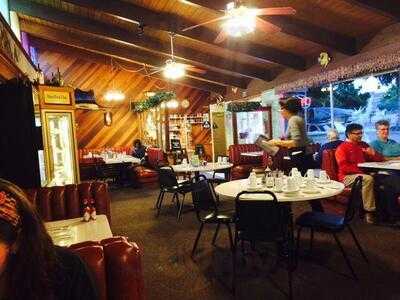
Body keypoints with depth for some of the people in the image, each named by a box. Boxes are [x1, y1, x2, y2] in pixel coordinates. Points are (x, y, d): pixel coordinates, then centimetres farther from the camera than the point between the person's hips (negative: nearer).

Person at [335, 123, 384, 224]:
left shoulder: (363, 145, 16)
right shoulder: (342, 148, -2)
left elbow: (380, 159, 21)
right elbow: (344, 167, -14)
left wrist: (373, 153, -1)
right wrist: (361, 171, -21)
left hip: (363, 174, 6)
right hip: (347, 177, -6)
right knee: (368, 179, -32)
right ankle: (369, 211, -24)